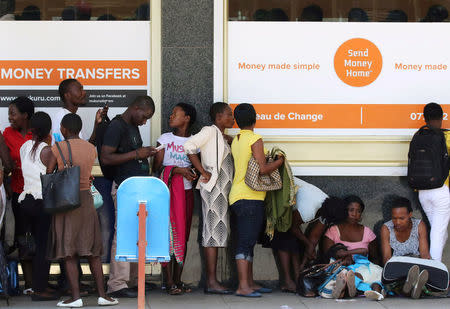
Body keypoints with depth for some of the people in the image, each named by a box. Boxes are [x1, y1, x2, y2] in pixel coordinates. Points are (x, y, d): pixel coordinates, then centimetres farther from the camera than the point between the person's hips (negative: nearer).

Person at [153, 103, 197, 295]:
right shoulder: (165, 139, 5)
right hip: (168, 191, -3)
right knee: (168, 234, -8)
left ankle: (177, 279, 10)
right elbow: (156, 167, -2)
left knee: (183, 236, 4)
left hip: (186, 192, 3)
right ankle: (169, 282, -8)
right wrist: (177, 170, -14)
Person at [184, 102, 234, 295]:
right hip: (213, 187, -10)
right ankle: (212, 282, -13)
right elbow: (189, 146, -20)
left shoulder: (221, 136, 22)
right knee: (213, 231, -12)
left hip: (222, 190, 10)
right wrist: (203, 173, -18)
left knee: (217, 232, 7)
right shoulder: (210, 131, -6)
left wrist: (231, 142, 12)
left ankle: (211, 281, 8)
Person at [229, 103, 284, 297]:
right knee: (246, 242, -11)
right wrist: (280, 161, 0)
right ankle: (243, 287, -14)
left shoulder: (235, 141, 15)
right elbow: (263, 170, -15)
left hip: (237, 197, 9)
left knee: (246, 242, 12)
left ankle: (250, 283, 15)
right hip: (251, 198, -9)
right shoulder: (255, 139, -10)